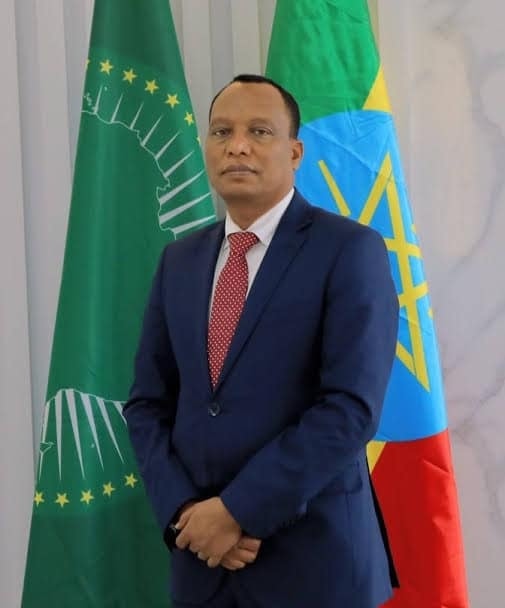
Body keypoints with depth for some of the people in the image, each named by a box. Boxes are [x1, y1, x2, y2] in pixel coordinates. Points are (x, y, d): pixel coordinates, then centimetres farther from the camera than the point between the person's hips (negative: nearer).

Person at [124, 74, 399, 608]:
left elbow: (351, 408, -17)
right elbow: (147, 402, 7)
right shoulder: (179, 259, 8)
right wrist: (184, 509, -7)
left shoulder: (350, 249, -9)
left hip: (312, 556, -4)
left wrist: (238, 509, -16)